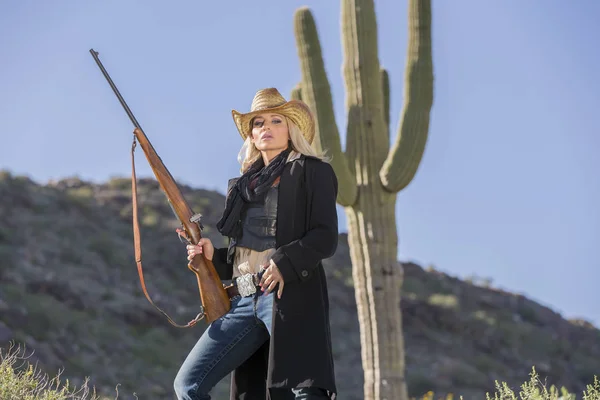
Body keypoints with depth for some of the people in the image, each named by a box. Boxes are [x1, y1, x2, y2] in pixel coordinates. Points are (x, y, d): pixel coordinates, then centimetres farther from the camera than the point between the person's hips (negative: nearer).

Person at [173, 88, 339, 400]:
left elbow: (326, 237, -4)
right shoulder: (246, 184, 24)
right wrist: (212, 256, 6)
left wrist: (284, 263, -20)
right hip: (244, 302, 7)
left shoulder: (311, 171, 7)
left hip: (290, 296, -6)